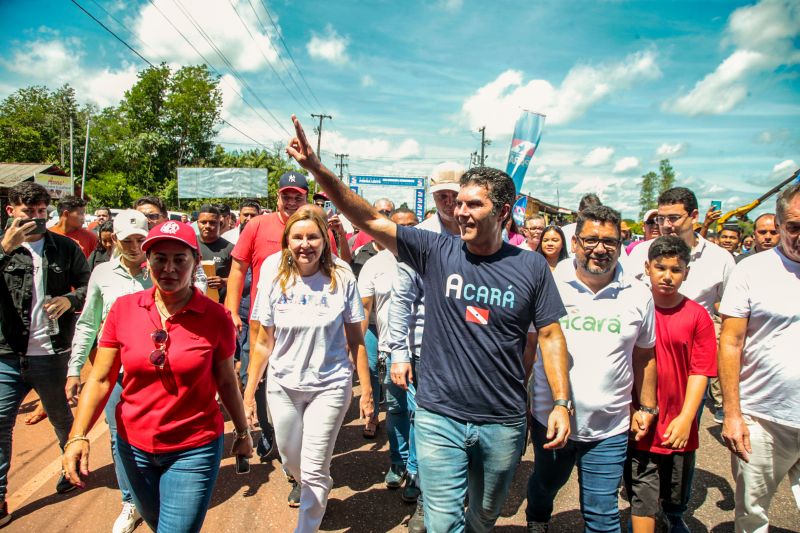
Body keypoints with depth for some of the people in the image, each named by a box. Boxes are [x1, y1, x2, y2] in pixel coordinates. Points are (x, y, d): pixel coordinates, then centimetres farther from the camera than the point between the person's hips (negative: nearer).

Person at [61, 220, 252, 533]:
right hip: (133, 447, 3)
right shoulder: (123, 309, -7)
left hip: (194, 451, -3)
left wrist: (243, 432, 7)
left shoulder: (215, 317, -13)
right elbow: (100, 379, -5)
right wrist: (78, 436, -16)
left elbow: (226, 381, -2)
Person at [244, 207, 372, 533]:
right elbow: (263, 342, -1)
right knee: (292, 462, 21)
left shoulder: (342, 279, -11)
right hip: (282, 386, 3)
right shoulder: (274, 278, -6)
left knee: (314, 471, 1)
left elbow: (355, 339, -6)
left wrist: (366, 390, -6)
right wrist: (249, 393, 0)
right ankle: (314, 496, 53)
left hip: (330, 386, -3)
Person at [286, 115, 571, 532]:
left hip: (503, 423, 2)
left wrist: (561, 403, -5)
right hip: (439, 417, -1)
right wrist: (316, 168, -20)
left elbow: (550, 335, 1)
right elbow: (369, 220, -12)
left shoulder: (531, 267, -5)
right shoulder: (437, 252, -7)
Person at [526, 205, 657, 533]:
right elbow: (527, 345, 0)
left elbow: (644, 356, 10)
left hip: (609, 429, 0)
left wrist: (646, 408, 10)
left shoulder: (639, 295, -1)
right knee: (545, 485, 25)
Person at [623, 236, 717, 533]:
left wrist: (686, 418, -10)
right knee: (643, 498, 5)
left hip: (679, 425, 2)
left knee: (677, 494, 22)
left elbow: (700, 371, -4)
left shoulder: (697, 316, -4)